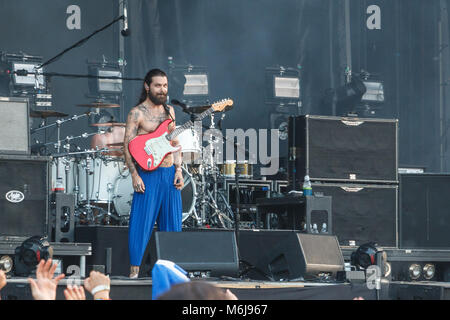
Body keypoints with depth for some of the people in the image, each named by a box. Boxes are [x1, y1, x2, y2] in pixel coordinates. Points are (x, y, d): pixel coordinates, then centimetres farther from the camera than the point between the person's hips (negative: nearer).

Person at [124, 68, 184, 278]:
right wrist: (135, 176, -15)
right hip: (147, 174, -6)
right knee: (142, 221, -8)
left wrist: (178, 170, 7)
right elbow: (127, 146, -7)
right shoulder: (137, 113, -5)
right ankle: (134, 269, -4)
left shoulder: (169, 110, 14)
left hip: (170, 174, 6)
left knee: (171, 221, 7)